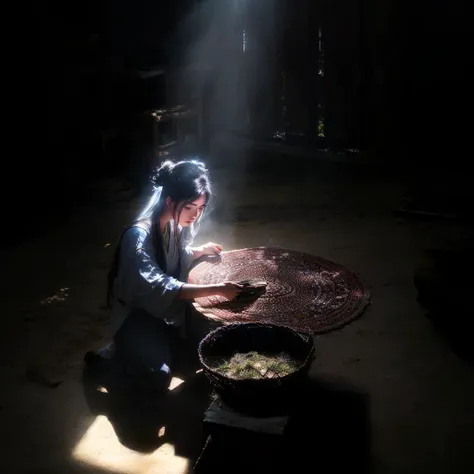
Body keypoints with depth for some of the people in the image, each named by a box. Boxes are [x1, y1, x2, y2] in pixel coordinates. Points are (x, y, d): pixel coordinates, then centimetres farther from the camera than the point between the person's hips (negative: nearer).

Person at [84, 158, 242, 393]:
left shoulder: (175, 223, -6)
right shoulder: (139, 236, -29)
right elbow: (158, 288, -37)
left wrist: (203, 250, -2)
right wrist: (216, 289, -41)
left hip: (166, 308, 8)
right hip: (138, 313, -8)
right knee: (157, 378, -26)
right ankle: (119, 350, 3)